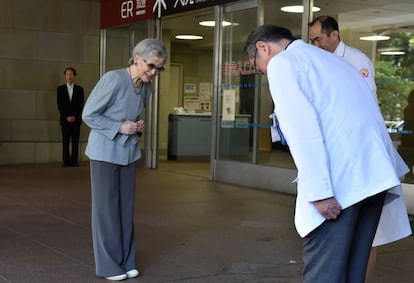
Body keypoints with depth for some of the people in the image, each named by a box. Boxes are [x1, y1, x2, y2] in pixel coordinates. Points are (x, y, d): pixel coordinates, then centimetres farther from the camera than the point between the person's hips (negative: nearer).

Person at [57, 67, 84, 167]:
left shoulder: (79, 89, 7)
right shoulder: (60, 89, 7)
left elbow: (81, 105, 2)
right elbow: (60, 105, 1)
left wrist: (75, 116, -9)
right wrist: (66, 117, -9)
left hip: (76, 119, 0)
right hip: (65, 119, 0)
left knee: (75, 141, -3)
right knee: (65, 141, -3)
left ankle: (74, 161, -3)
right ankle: (66, 161, -2)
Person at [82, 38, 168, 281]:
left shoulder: (147, 87, 0)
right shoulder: (113, 79, -21)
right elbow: (89, 115, -15)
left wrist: (140, 126, -4)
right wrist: (119, 127, -21)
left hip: (129, 152, 6)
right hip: (105, 151, -6)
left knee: (127, 206, 9)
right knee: (107, 207, 1)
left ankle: (126, 261, 21)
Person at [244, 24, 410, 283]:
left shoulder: (281, 63, 3)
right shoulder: (329, 58, 29)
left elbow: (302, 128, -12)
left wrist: (319, 191, -16)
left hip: (340, 179, -8)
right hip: (375, 172, 8)